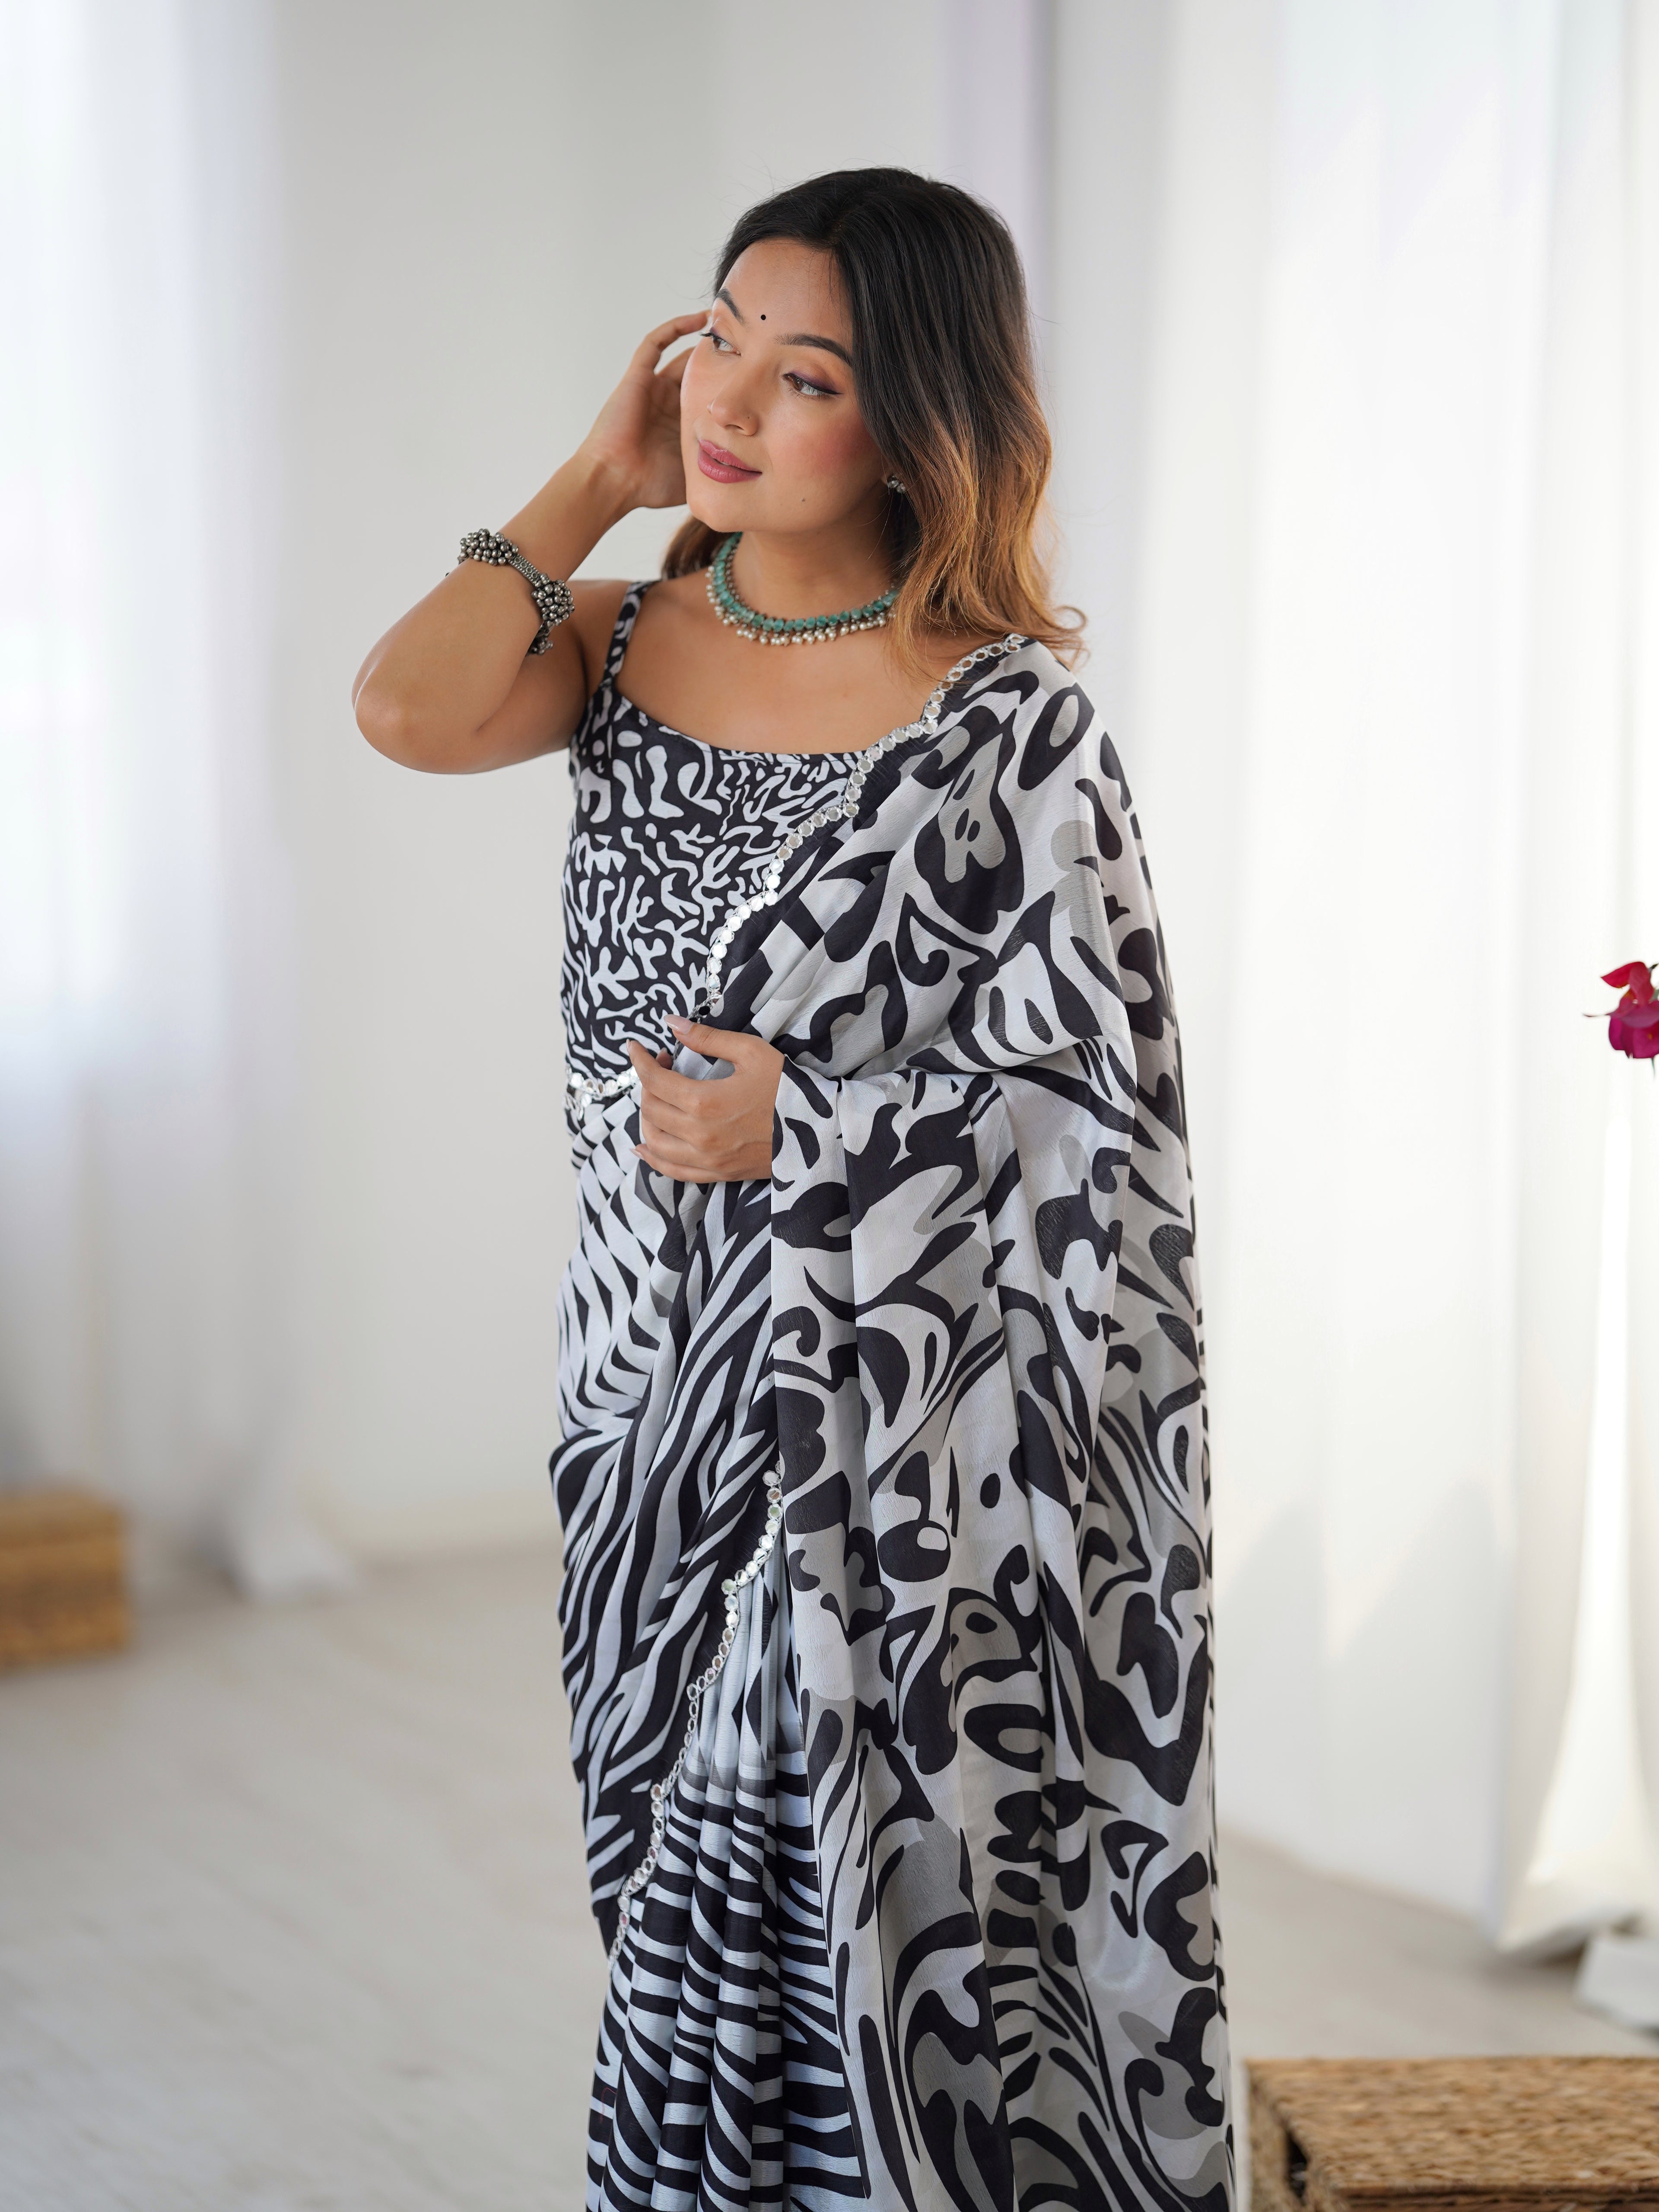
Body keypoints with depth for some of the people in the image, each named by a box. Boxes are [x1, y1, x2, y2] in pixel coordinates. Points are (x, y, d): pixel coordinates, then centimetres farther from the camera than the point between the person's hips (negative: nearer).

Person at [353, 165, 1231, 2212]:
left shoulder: (1008, 714, -11)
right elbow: (406, 712, -15)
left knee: (894, 1892, 3)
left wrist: (806, 1129, -15)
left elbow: (1106, 1101, -10)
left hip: (900, 1416, -5)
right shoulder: (626, 642, 4)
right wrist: (595, 482, -6)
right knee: (691, 1874, 18)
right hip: (661, 1379, 5)